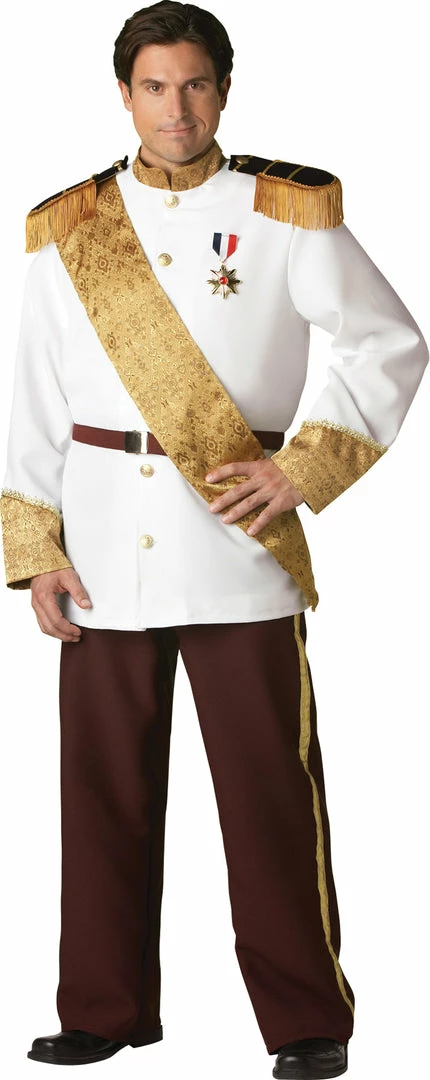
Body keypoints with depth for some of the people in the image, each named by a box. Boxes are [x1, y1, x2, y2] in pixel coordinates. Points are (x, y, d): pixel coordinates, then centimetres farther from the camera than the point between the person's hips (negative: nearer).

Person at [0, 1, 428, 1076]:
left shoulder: (286, 213, 2)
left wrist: (305, 467, -7)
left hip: (239, 543, -2)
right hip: (105, 547, 3)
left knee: (270, 788, -1)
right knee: (105, 787, 8)